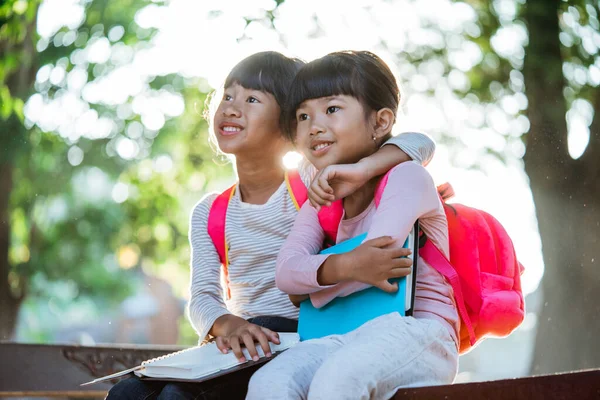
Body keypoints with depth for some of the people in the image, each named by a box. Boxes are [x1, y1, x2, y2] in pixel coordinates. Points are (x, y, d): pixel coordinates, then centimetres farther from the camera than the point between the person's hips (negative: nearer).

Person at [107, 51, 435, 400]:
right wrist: (226, 324, -23)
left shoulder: (314, 185, -3)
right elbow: (203, 295, 2)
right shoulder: (209, 213, 12)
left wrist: (360, 170, -30)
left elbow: (419, 145, -9)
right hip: (241, 347, 5)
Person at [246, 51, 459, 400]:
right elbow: (286, 272, 1)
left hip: (417, 334, -6)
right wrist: (344, 266, -21)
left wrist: (315, 281, 0)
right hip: (347, 338, 6)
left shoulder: (407, 178, -3)